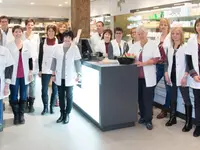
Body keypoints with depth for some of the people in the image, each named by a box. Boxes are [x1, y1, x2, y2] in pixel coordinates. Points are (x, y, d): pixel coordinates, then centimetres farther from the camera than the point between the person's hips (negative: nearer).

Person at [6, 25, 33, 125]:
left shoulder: (27, 44, 5)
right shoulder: (9, 45, -1)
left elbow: (30, 59, 8)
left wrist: (30, 72, 4)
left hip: (24, 75, 2)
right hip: (14, 75, -2)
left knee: (23, 96, 9)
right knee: (14, 96, 2)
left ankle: (21, 115, 21)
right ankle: (16, 115, 17)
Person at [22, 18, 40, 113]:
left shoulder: (36, 36, 8)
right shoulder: (22, 36, 2)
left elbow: (38, 50, 8)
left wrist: (37, 60, 3)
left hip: (34, 63, 1)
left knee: (32, 84, 4)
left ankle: (31, 104, 14)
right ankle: (25, 104, 10)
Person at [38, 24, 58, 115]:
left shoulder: (59, 42, 0)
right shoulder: (43, 42, 4)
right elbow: (40, 57, 5)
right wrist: (40, 70, 2)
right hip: (45, 70, 1)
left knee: (55, 89, 8)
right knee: (44, 89, 2)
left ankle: (52, 107, 22)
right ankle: (45, 107, 15)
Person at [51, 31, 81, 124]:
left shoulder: (74, 48, -5)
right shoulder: (58, 47, 3)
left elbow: (77, 62, -3)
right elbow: (54, 61, 6)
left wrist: (78, 74, -5)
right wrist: (53, 74, 5)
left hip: (69, 77, -3)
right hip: (59, 76, 3)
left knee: (69, 96, 6)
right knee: (61, 96, 10)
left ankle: (67, 114, 19)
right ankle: (62, 114, 24)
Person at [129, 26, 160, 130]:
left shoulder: (152, 44, -1)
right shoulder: (135, 45, 11)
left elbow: (156, 59, -9)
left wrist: (143, 63, -20)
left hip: (148, 77, -4)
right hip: (137, 76, 4)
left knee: (148, 98, -2)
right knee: (140, 97, 11)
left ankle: (148, 120, 7)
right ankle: (143, 116, 26)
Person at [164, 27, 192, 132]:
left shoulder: (186, 47, -6)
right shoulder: (170, 48, 12)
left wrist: (185, 76, -17)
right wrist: (166, 73, 2)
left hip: (181, 78, -6)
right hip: (172, 77, 6)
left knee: (186, 99, -1)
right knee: (173, 98, 15)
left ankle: (188, 122, 7)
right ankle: (172, 118, 28)